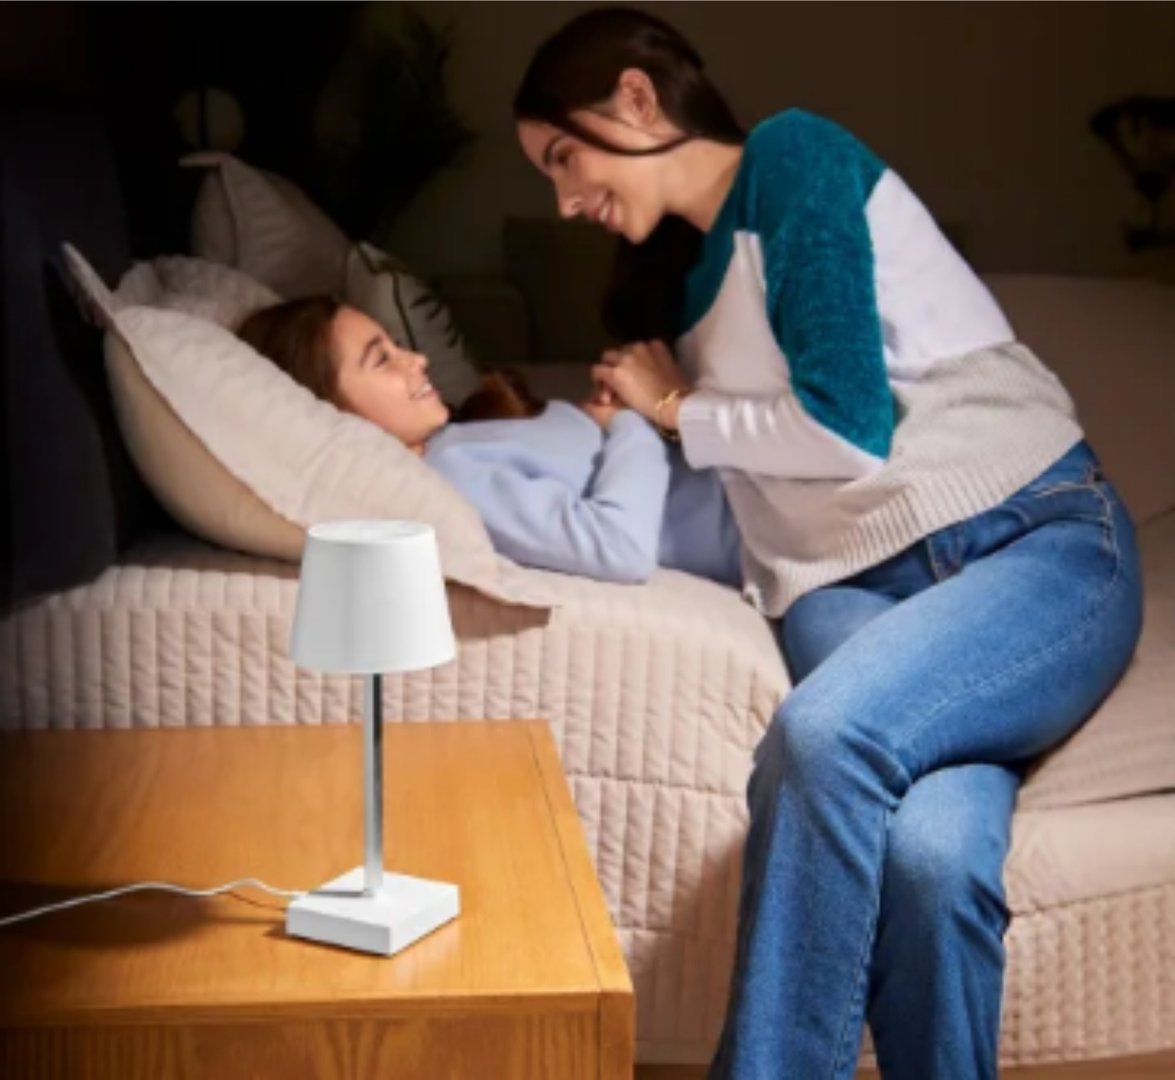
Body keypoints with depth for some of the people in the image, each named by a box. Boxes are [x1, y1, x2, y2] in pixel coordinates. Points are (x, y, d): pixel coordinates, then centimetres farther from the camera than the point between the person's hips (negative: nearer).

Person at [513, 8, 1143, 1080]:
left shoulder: (793, 157, 1)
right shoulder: (681, 275, 22)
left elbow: (848, 426, -8)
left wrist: (678, 409, 5)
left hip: (1037, 539, -4)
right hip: (852, 586, 5)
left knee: (826, 731, -35)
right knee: (926, 851, -30)